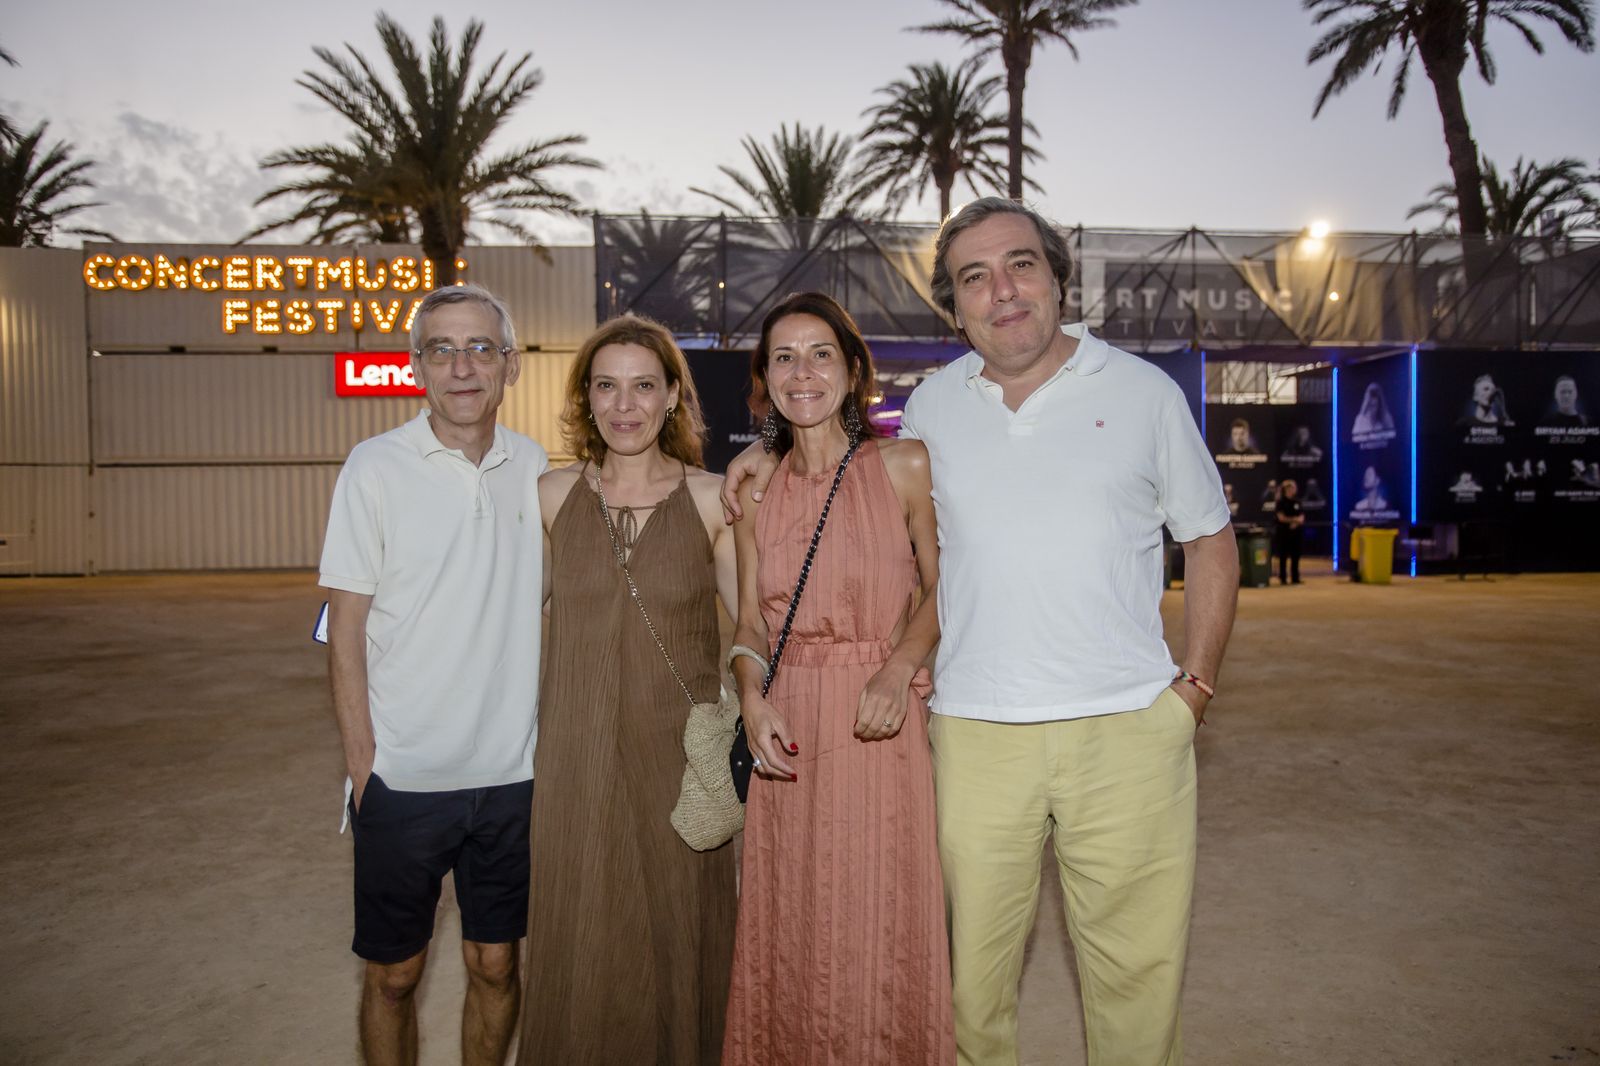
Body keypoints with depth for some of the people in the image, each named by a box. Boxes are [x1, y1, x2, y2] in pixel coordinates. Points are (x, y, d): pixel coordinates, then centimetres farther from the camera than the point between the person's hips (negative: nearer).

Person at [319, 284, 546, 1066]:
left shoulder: (534, 468, 2)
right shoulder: (376, 467, -7)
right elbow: (347, 630, -5)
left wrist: (551, 740, 7)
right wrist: (361, 764, -8)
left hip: (512, 771, 3)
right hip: (404, 775, -2)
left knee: (495, 965, 16)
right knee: (393, 974, 12)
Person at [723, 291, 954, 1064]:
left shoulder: (905, 466, -2)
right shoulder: (755, 490, 7)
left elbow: (942, 589, 2)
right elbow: (749, 623, 10)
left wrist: (899, 668, -14)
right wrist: (752, 698, -7)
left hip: (879, 727, -3)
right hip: (788, 732, 3)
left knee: (882, 930, 4)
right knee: (788, 936, 11)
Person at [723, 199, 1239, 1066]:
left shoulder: (1145, 392, 4)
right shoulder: (931, 406, 7)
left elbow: (1211, 543, 10)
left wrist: (1195, 685, 4)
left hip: (1128, 731, -1)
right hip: (974, 734, 1)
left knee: (1137, 970, 10)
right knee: (972, 969, 11)